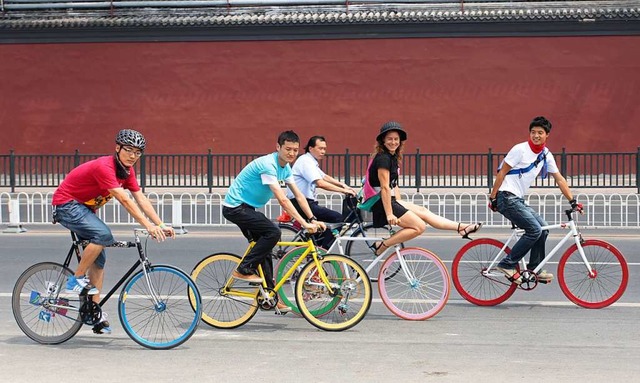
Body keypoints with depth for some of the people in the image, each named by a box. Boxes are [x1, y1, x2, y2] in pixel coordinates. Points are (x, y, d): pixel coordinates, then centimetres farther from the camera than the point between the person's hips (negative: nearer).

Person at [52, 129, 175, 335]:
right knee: (104, 235, -30)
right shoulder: (104, 167, -28)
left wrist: (161, 225, -14)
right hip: (66, 205, -9)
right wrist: (148, 226, -38)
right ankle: (76, 279, -15)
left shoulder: (127, 170, -1)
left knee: (99, 258, 4)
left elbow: (141, 199, -4)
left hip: (84, 208, 9)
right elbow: (124, 200, -34)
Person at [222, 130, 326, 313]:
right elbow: (282, 200, -30)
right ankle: (243, 269, -11)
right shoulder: (268, 165, -24)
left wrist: (313, 219, -5)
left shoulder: (285, 167, 5)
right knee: (273, 232, -21)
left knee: (264, 249, 10)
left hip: (246, 208, 9)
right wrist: (304, 223, -32)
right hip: (235, 207, -9)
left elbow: (299, 195, 6)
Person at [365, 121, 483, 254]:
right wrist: (389, 214, -21)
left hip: (391, 200, 10)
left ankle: (461, 227, 13)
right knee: (419, 226, -11)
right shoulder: (383, 158, -16)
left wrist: (401, 207, 15)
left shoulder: (393, 157, 15)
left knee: (423, 211, 9)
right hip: (381, 204, -10)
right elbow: (385, 188, -20)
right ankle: (382, 246, -10)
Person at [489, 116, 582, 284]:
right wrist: (492, 197, -11)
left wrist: (573, 201, 6)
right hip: (507, 197, -8)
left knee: (543, 228, 3)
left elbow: (559, 179, 12)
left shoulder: (546, 155, 10)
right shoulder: (520, 149, -11)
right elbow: (502, 173, -10)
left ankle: (534, 269, 13)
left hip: (519, 200, 8)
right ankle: (507, 264, -10)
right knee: (535, 230, -16)